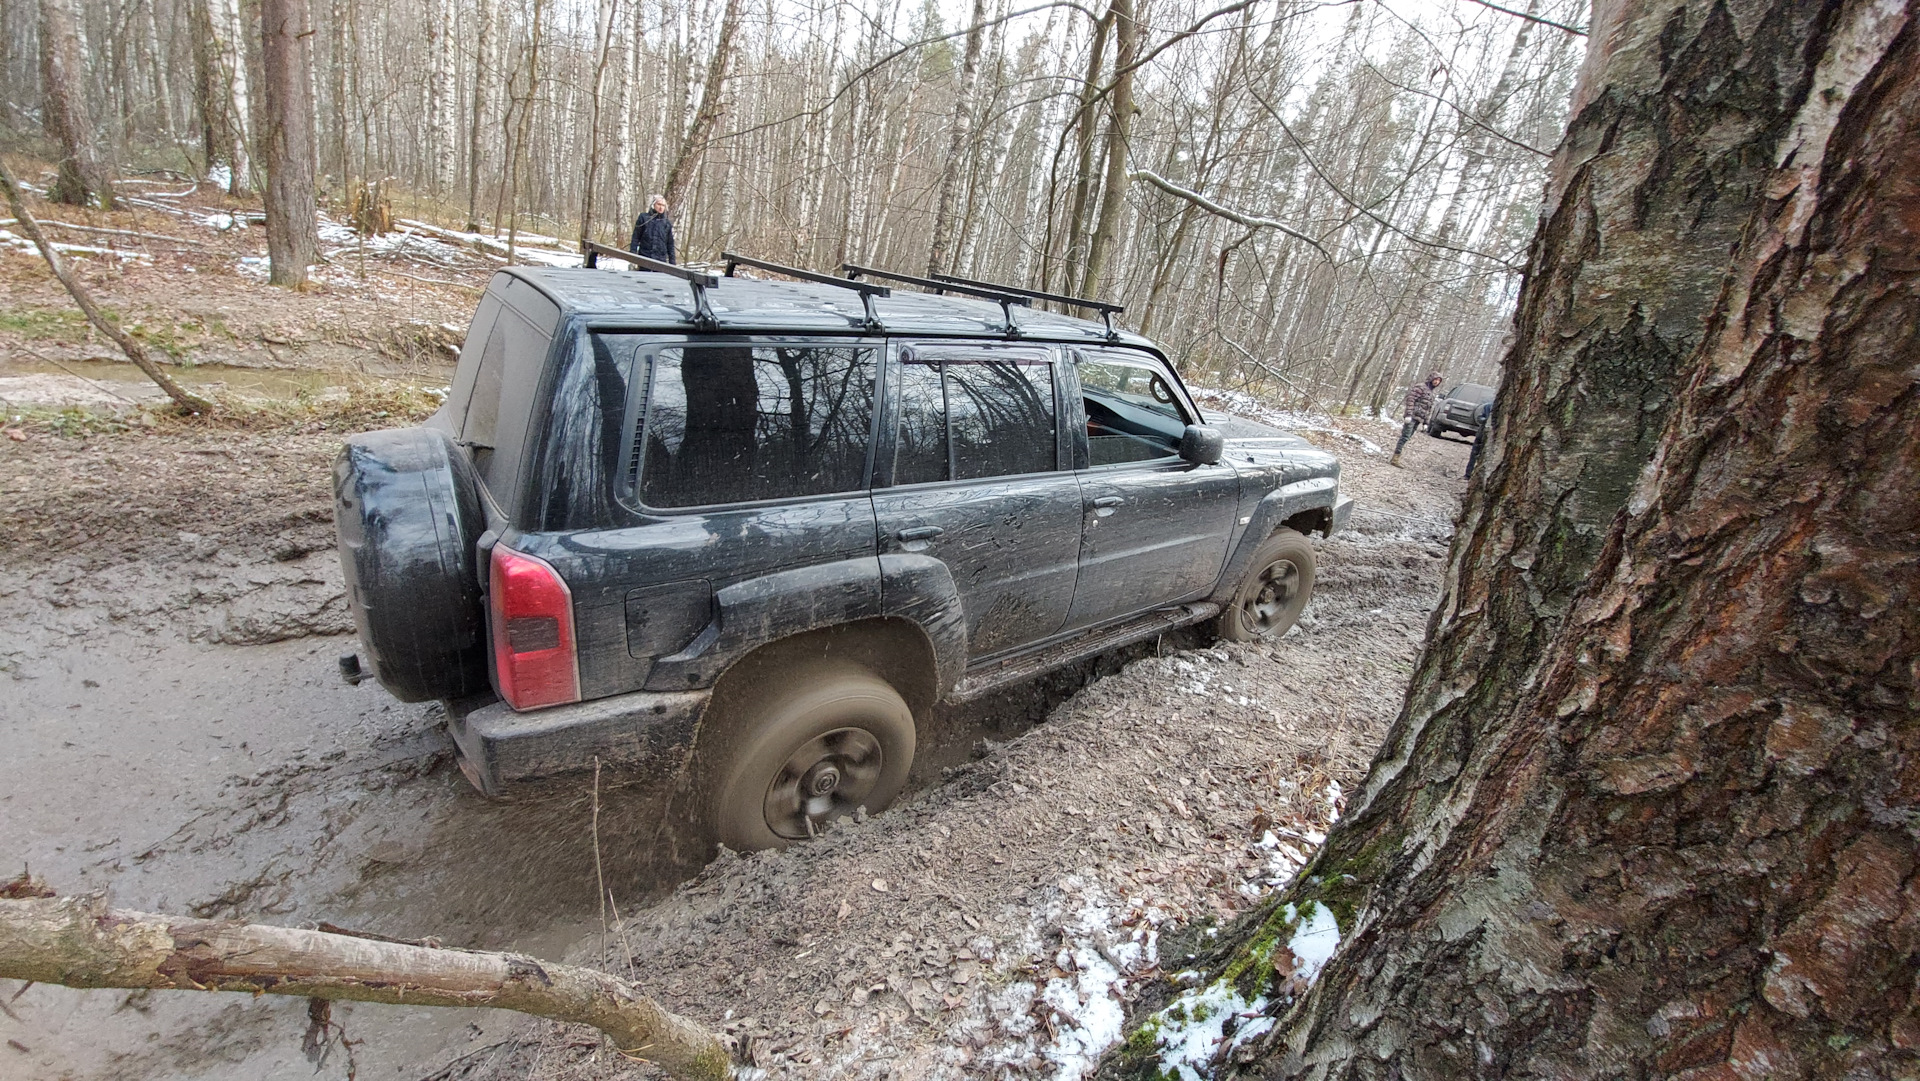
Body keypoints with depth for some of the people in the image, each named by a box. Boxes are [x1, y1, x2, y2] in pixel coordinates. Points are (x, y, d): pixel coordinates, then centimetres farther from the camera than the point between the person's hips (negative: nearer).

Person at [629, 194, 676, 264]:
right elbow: (635, 238, 3)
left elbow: (670, 244, 12)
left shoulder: (667, 223, 10)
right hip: (644, 259, -2)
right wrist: (632, 254, -7)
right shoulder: (644, 218, 4)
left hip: (661, 260, 2)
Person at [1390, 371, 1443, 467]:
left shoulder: (1431, 392, 24)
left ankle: (1394, 458, 4)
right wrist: (1408, 414, -21)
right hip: (1412, 416, -8)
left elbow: (1428, 409, 24)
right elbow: (1410, 400, -13)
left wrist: (1425, 422, 18)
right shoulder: (1421, 387, -3)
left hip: (1418, 419, 8)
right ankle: (1395, 459, -17)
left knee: (1407, 437, 4)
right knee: (1405, 437, -14)